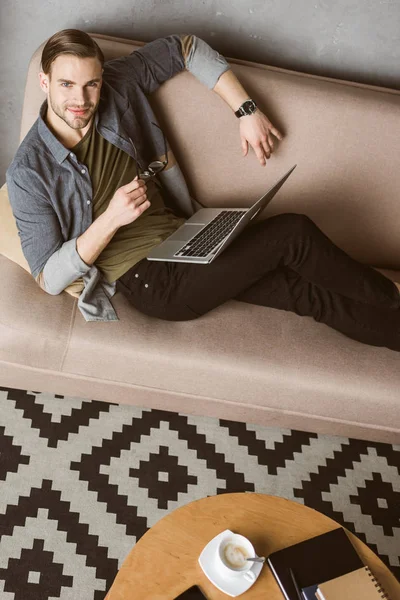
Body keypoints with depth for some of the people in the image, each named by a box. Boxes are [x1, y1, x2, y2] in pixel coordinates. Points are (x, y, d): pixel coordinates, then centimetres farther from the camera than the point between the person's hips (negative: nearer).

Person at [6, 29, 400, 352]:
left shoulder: (117, 84, -2)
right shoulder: (29, 173, -12)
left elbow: (186, 47, 9)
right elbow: (49, 278, -12)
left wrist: (247, 110, -1)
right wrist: (110, 219, -26)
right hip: (149, 282, -5)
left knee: (305, 288, -5)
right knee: (293, 232, -17)